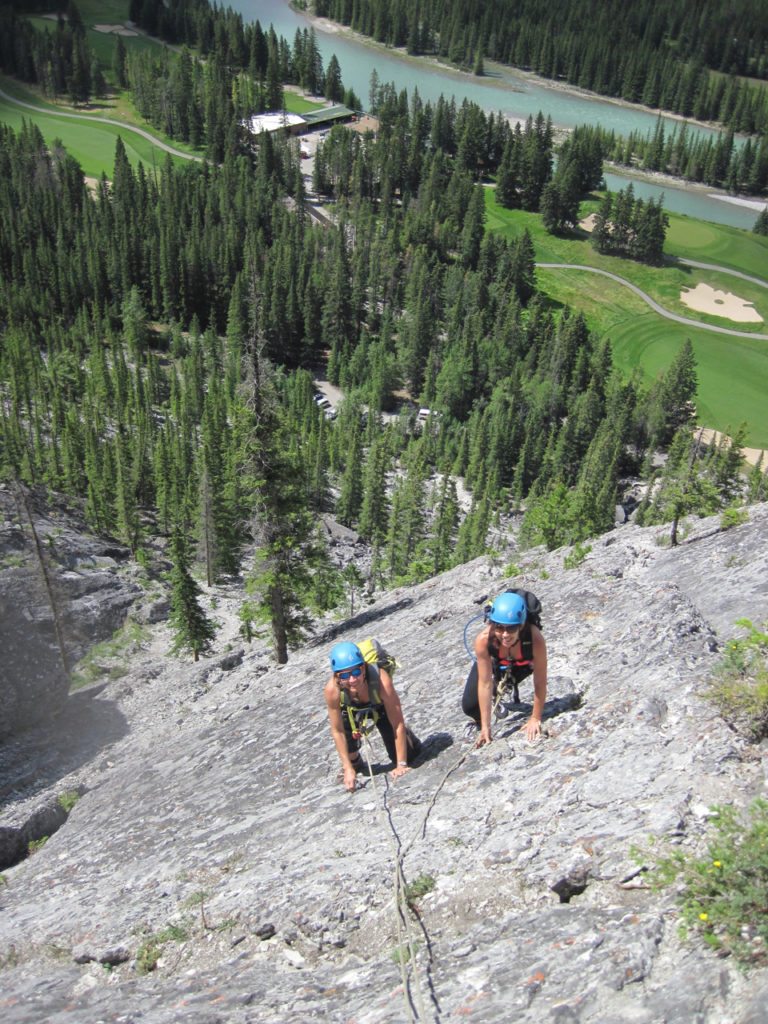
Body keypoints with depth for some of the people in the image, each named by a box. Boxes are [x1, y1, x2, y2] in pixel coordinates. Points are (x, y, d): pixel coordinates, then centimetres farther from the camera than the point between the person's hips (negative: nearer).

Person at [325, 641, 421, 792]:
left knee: (406, 756, -6)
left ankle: (409, 739, 30)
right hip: (352, 710, 2)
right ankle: (355, 764, 5)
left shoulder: (382, 681, -44)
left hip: (381, 708, -1)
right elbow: (337, 731, -24)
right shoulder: (332, 689, -38)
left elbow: (398, 724, -33)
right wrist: (348, 769, -21)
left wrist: (401, 765, -28)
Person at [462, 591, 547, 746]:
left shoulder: (535, 640, -44)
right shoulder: (483, 640, -42)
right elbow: (485, 684, -33)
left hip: (524, 664, 1)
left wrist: (535, 719, -24)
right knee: (469, 707, -8)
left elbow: (540, 683, -31)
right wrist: (485, 726, -29)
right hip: (494, 662, -1)